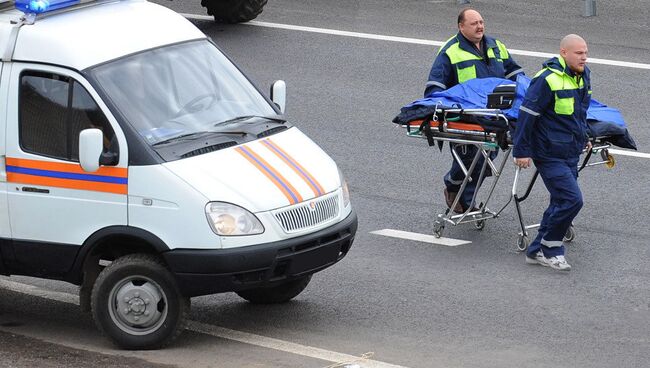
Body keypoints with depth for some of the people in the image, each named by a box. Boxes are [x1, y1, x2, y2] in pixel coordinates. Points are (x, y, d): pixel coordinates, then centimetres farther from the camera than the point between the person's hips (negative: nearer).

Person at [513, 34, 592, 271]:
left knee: (561, 202, 12)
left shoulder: (583, 75, 7)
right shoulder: (548, 79, -20)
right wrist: (521, 151, -15)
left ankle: (538, 251, 22)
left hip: (571, 153, 9)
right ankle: (549, 248, 0)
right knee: (571, 200, -15)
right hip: (550, 155, -9)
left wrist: (583, 136, 31)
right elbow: (527, 114, -17)